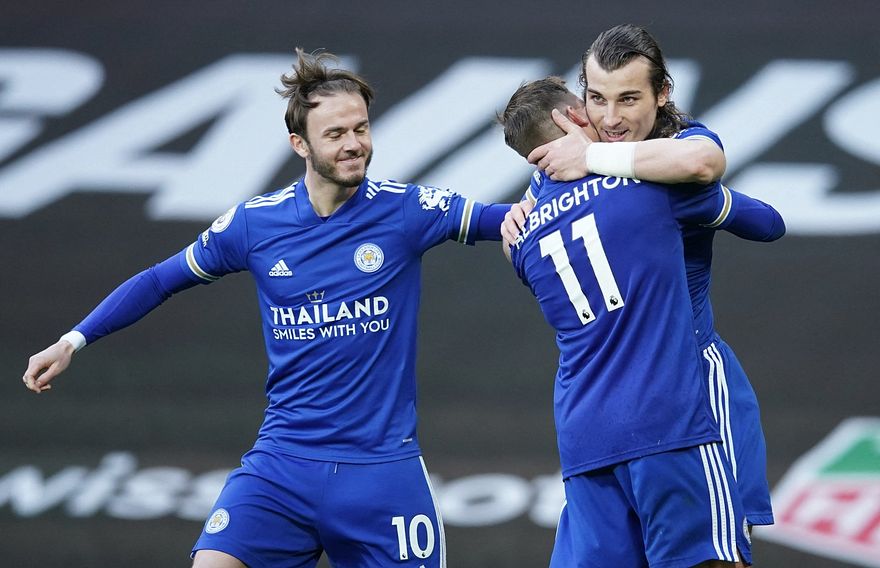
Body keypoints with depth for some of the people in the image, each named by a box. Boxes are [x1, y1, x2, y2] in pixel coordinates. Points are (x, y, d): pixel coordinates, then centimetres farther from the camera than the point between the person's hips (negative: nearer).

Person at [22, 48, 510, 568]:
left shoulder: (405, 210, -4)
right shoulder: (255, 223, 1)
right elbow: (162, 280, 14)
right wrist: (74, 340, 11)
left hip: (383, 467, 0)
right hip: (284, 463, 1)